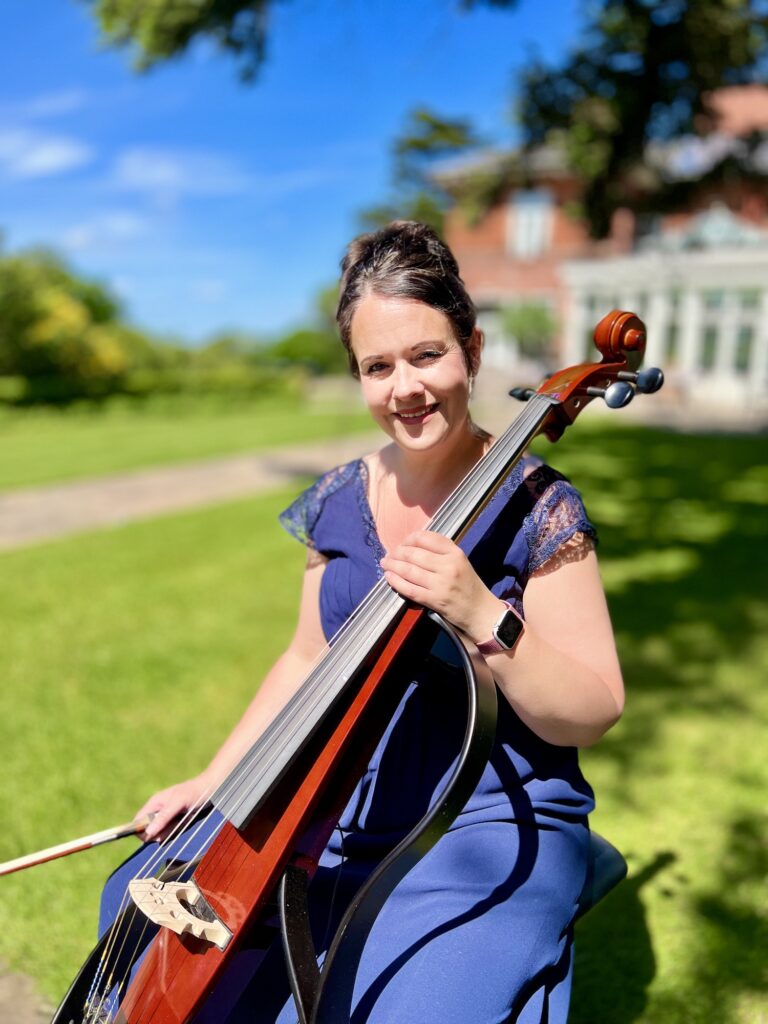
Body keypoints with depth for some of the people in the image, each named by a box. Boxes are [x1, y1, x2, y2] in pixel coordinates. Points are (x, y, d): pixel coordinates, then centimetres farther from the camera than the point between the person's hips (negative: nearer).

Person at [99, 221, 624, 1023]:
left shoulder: (533, 507, -14)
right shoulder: (337, 503, 1)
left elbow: (592, 713, -15)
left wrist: (483, 617, -31)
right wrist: (213, 781, 9)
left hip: (486, 828, -4)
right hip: (343, 808, 5)